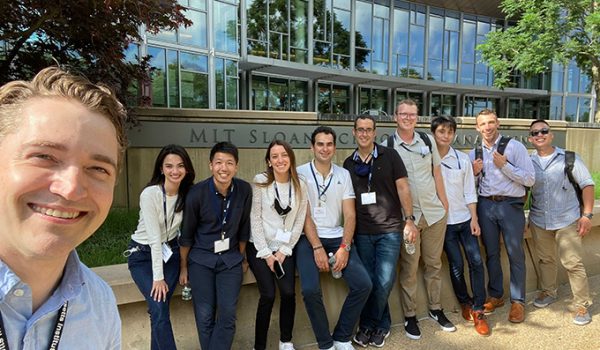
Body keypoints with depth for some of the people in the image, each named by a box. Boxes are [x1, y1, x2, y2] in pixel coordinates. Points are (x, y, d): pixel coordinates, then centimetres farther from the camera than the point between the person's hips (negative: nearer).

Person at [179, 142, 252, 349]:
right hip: (201, 259, -1)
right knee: (205, 316, 0)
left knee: (228, 315, -5)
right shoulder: (197, 193, -15)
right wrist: (184, 268, 4)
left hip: (231, 259, 2)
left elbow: (244, 228, 3)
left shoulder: (244, 190, -10)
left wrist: (240, 258, 10)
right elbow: (187, 234, -4)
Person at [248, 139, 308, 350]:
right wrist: (266, 252, -10)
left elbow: (299, 221, 2)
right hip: (260, 247, -2)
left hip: (285, 247, 3)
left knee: (288, 292, -8)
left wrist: (285, 249, -5)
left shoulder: (300, 185, 2)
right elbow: (255, 219, -8)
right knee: (268, 295, -10)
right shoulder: (260, 182, -7)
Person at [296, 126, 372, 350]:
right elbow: (304, 214, -8)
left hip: (337, 237, 4)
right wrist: (317, 247, -17)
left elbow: (350, 215, 2)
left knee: (363, 284, -12)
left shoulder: (343, 174, 7)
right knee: (310, 289, -24)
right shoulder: (300, 173, -2)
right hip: (308, 239, -3)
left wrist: (344, 247, -11)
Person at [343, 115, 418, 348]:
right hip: (362, 232, 3)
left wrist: (409, 219, -8)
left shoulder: (389, 156, -1)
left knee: (384, 281, -4)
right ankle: (381, 324, 30)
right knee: (368, 281, 8)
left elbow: (403, 188, -2)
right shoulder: (349, 164, 8)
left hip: (389, 229, -2)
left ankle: (368, 325, 20)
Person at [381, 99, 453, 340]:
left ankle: (435, 309, 32)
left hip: (435, 212, 4)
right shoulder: (387, 146, -5)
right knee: (409, 268, 4)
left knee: (434, 263, 15)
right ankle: (410, 316, 20)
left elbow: (437, 173, 11)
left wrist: (444, 204, 9)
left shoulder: (428, 140, 6)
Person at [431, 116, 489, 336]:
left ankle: (477, 310, 10)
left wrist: (474, 219, -2)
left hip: (464, 218, 3)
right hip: (442, 221, -2)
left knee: (476, 261, -3)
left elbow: (469, 192, 4)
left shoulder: (463, 159, 3)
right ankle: (465, 303, 27)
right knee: (456, 265, 3)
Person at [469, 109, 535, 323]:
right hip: (485, 205, 4)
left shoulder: (514, 146, -4)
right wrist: (474, 172, -6)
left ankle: (518, 301, 21)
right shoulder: (474, 153, 8)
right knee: (491, 253, 13)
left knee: (515, 254, 6)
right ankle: (495, 295, 29)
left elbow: (530, 179, -9)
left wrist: (504, 165, -18)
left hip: (511, 204, -3)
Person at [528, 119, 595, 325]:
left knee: (573, 263, 0)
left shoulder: (568, 158, -5)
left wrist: (587, 215, -10)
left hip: (567, 221, -2)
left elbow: (587, 184, -4)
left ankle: (582, 305, 16)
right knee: (545, 259, 16)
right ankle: (548, 292, 36)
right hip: (539, 221, 3)